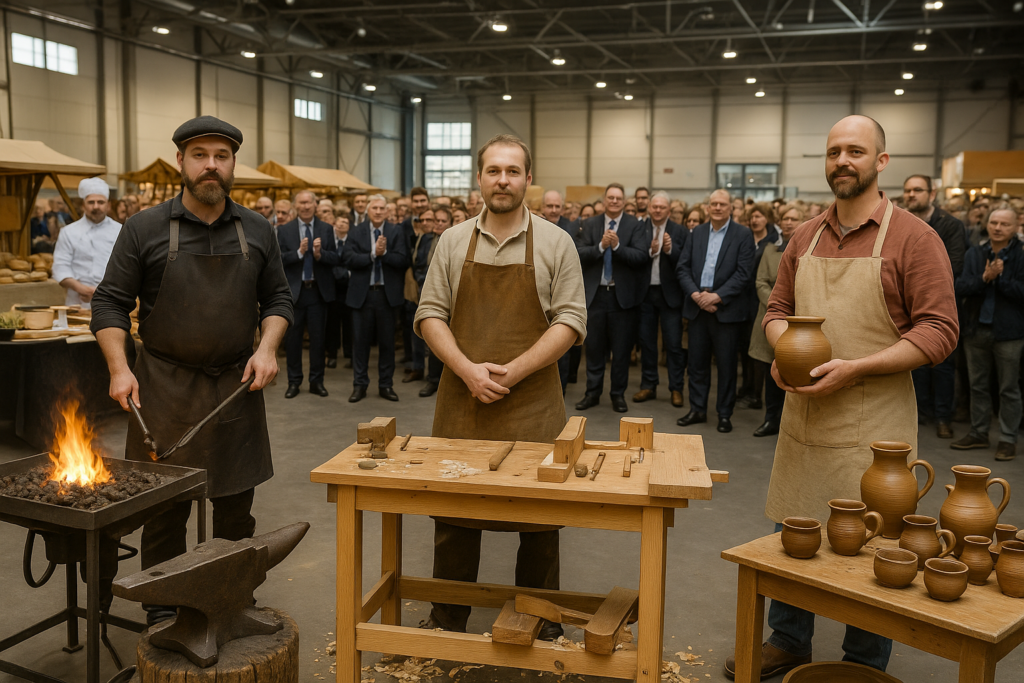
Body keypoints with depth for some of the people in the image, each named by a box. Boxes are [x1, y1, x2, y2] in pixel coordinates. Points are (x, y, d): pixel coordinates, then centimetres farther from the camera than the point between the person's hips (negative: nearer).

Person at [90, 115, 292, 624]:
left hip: (237, 386, 3)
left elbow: (277, 298, 12)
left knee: (236, 504, 10)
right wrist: (119, 369, -12)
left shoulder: (257, 232, 6)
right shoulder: (144, 229, -1)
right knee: (164, 507, 5)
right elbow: (110, 303, 0)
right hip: (164, 387, -2)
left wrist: (267, 347, -5)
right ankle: (162, 611, 21)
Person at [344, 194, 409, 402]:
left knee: (387, 341, 7)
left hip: (387, 293, 0)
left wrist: (384, 253, -21)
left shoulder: (396, 232, 3)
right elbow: (348, 259, -11)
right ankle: (359, 385, 16)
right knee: (360, 340, 6)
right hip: (362, 293, 0)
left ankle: (386, 385, 18)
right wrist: (373, 254, -18)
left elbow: (403, 261, -9)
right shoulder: (356, 232, 3)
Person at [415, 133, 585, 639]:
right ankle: (447, 619, 27)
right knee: (453, 510, 10)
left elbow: (570, 320, -3)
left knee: (539, 518, 7)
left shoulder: (555, 243, 1)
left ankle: (540, 619, 25)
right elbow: (430, 314, 4)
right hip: (460, 400, 2)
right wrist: (468, 369, -11)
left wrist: (514, 370, -14)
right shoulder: (452, 242, 7)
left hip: (533, 402, -1)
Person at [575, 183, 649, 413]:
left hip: (623, 295, -1)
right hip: (595, 294, 2)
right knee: (594, 347, 9)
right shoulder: (589, 225, 6)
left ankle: (618, 394, 17)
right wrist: (601, 246, -18)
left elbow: (641, 257, -12)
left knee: (622, 349, 6)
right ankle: (592, 392, 19)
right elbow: (579, 255, -4)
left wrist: (617, 246, -23)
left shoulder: (636, 226, 0)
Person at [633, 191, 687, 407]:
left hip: (670, 293, -2)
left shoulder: (680, 232, -2)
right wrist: (650, 251, -23)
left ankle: (676, 389, 11)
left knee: (674, 343, 1)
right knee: (646, 342, 12)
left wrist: (670, 249, -24)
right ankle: (648, 386, 24)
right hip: (645, 292, 2)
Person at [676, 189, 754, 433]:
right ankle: (697, 410, 21)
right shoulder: (697, 233, 11)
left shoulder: (743, 235, -1)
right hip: (697, 306, 4)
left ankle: (725, 414, 14)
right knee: (697, 362, 9)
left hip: (726, 309, -4)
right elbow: (682, 267, 6)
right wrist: (695, 294, -9)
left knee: (726, 365, 3)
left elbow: (743, 273, -9)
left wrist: (717, 296, -16)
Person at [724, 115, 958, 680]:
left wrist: (854, 368, -19)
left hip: (873, 418, -5)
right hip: (803, 411, 5)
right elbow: (777, 309, 17)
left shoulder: (912, 237, -7)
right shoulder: (806, 237, 10)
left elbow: (939, 330, -11)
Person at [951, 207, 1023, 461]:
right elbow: (960, 288, -4)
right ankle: (979, 433, 26)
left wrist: (999, 277, -20)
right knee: (978, 385, 14)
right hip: (977, 328, 4)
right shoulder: (975, 254, 6)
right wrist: (984, 278, -18)